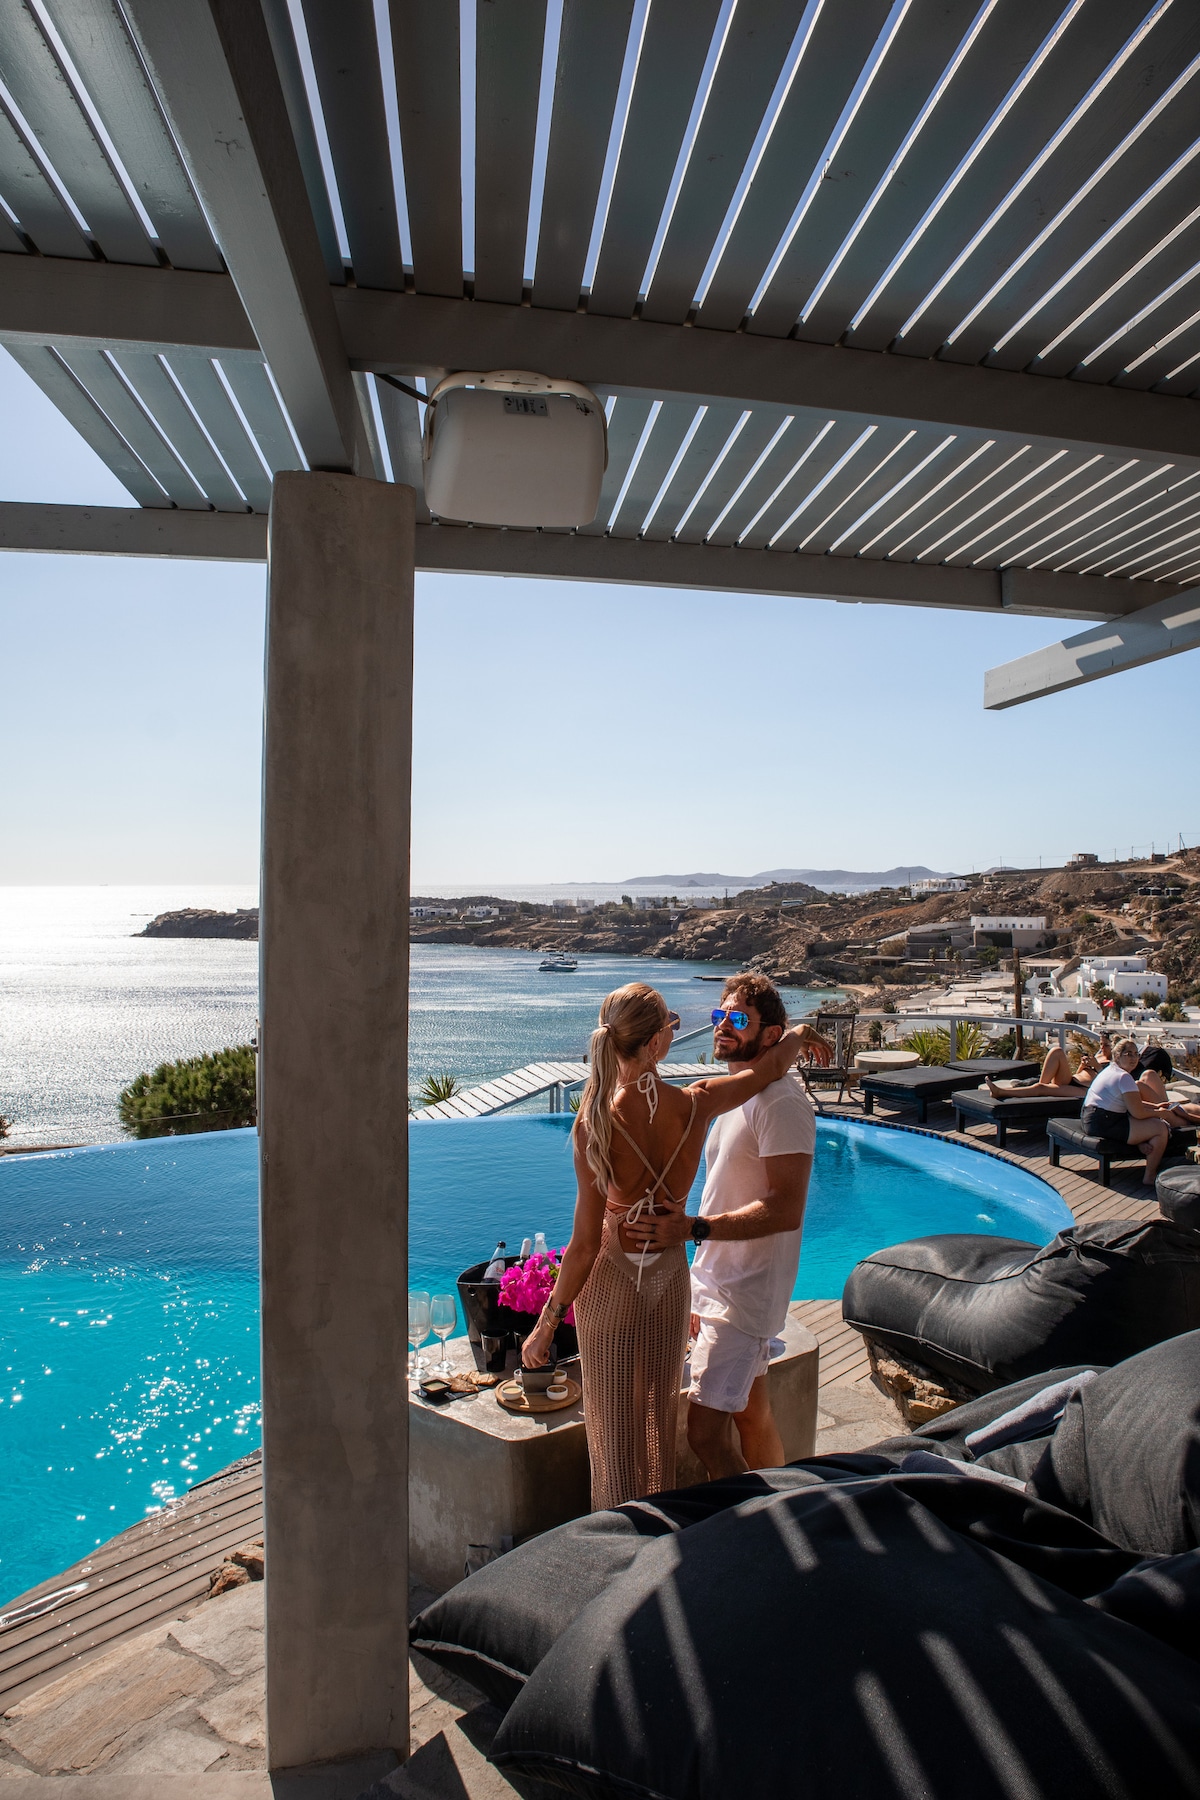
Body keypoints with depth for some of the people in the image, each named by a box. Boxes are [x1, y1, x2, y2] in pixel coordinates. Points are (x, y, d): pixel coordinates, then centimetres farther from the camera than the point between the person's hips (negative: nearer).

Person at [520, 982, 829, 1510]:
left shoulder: (595, 1121, -25)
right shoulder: (695, 1106, -19)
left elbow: (585, 1244, -20)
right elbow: (773, 1065, 0)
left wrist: (547, 1322, -8)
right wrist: (800, 1035, 22)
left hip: (610, 1282, -3)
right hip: (670, 1279, 3)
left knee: (614, 1427, 16)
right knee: (660, 1419, 23)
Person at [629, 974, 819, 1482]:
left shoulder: (782, 1102, -19)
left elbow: (785, 1210, -26)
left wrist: (693, 1228, -31)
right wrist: (703, 1300, 18)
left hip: (745, 1294, -9)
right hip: (720, 1282, 9)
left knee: (705, 1431, -10)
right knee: (751, 1412, 20)